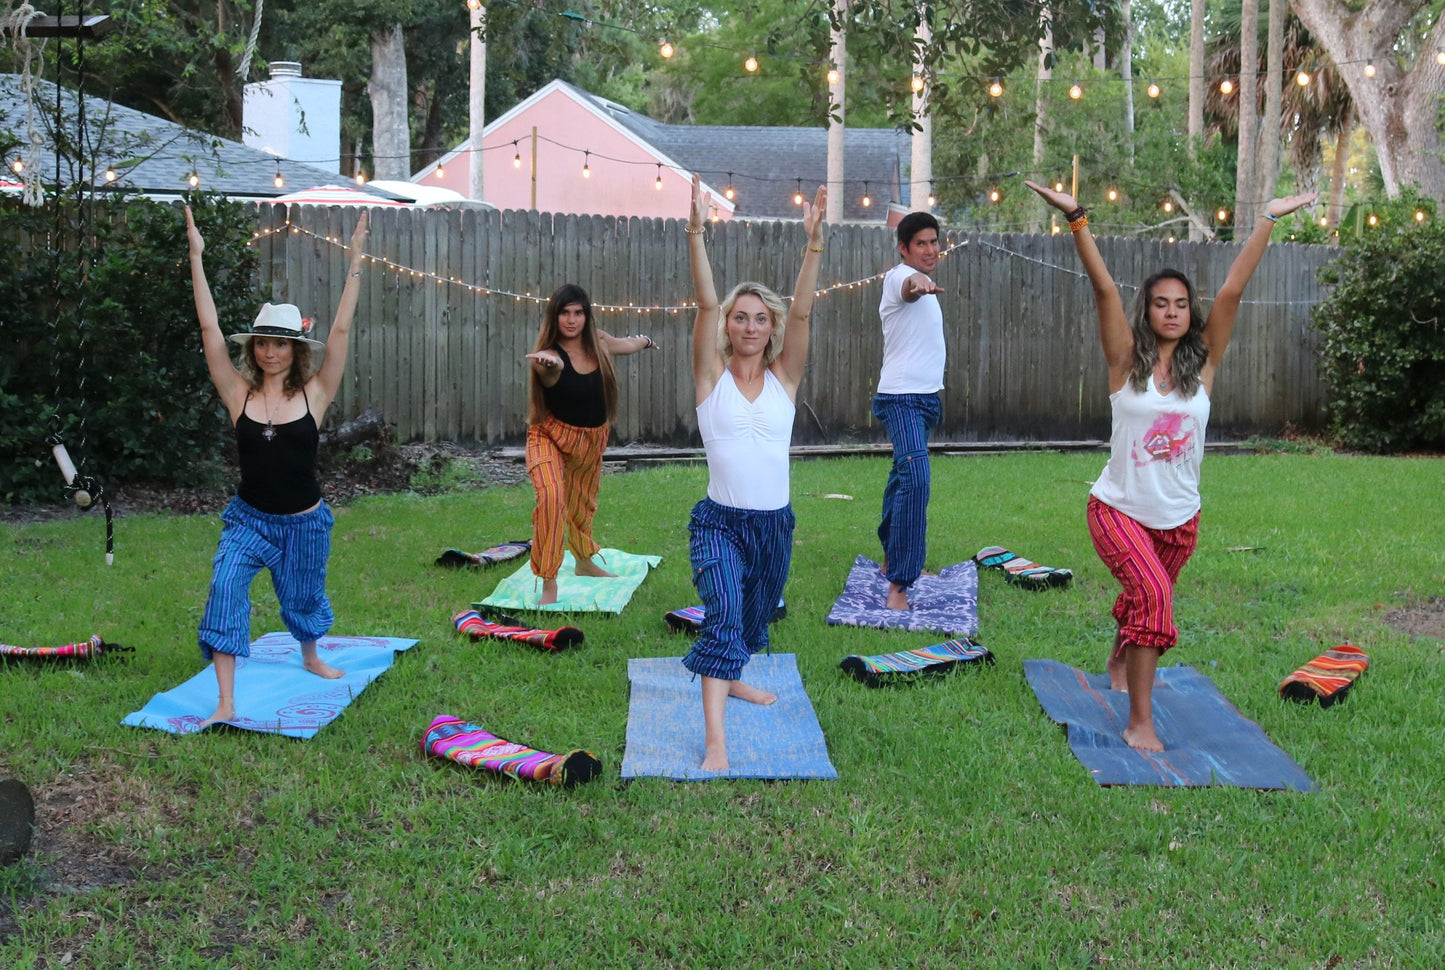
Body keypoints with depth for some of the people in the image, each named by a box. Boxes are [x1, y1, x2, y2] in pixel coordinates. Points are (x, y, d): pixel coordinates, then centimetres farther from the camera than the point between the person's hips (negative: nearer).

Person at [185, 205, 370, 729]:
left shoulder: (314, 394, -8)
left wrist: (355, 264, -18)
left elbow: (340, 331, -14)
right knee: (225, 590, -22)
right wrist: (196, 257, -14)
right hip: (249, 518, 0)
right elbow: (209, 327, -11)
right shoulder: (239, 393, -7)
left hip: (305, 522, 0)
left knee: (303, 597, 19)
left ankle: (310, 657, 53)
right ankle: (225, 704, -19)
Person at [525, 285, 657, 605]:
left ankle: (584, 561, 50)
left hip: (592, 439, 6)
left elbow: (625, 344, 16)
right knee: (551, 496, -28)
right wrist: (551, 363, -74)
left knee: (584, 501, 24)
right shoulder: (548, 357, -25)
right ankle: (549, 584, -21)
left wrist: (644, 341, 37)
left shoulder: (599, 341, -7)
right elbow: (554, 365, -50)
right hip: (551, 437, -6)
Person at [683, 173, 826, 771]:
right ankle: (714, 739, -24)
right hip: (720, 521, -4)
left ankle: (730, 677, 50)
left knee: (755, 619, 21)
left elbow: (801, 313, -9)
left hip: (775, 524, 4)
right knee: (723, 618, -22)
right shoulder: (712, 375, -3)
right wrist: (696, 234, -25)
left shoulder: (784, 377, 3)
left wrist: (814, 244, -19)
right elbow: (706, 304, -14)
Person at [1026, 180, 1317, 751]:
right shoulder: (1127, 361, -8)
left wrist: (1268, 221, -11)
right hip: (1118, 508, -4)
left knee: (1145, 600, 23)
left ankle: (1120, 664, 55)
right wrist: (1076, 220, -25)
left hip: (1179, 518, 4)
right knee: (1152, 594, -26)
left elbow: (1232, 291, -7)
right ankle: (1140, 722, -20)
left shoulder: (1203, 363, -2)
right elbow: (1104, 289, -17)